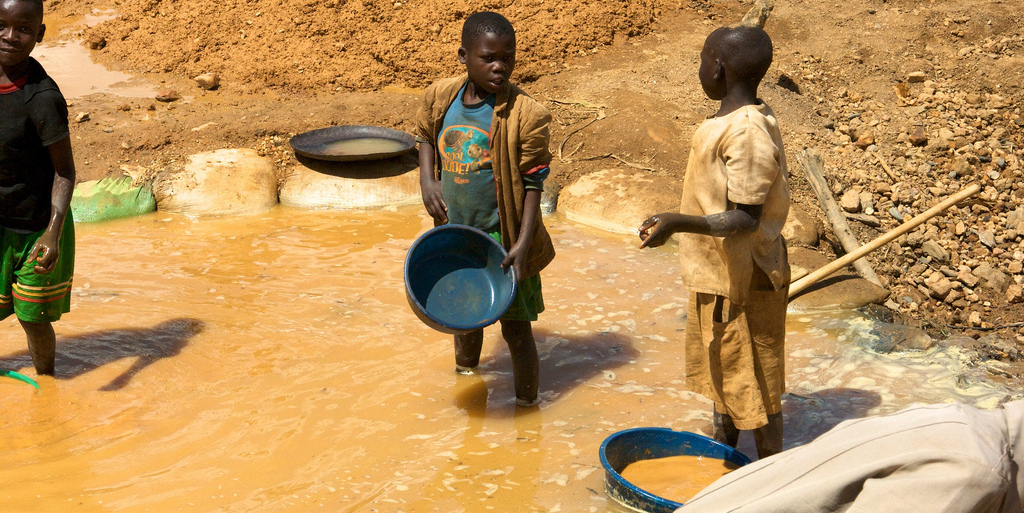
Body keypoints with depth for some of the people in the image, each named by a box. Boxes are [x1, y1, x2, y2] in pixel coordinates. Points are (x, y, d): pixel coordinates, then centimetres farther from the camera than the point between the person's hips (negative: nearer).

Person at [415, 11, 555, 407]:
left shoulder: (524, 114, -18)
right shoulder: (440, 97, -5)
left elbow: (533, 184, -16)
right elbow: (426, 136, 16)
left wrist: (523, 244, -23)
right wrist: (427, 181, -2)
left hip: (501, 241, -5)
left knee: (516, 331, 2)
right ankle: (464, 378, 51)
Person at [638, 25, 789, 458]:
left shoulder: (747, 132, -26)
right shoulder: (733, 121, 5)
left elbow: (744, 219, -29)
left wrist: (679, 222, -39)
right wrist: (676, 221, 26)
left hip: (741, 280, -10)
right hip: (716, 274, 10)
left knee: (752, 381, 4)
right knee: (721, 369, 24)